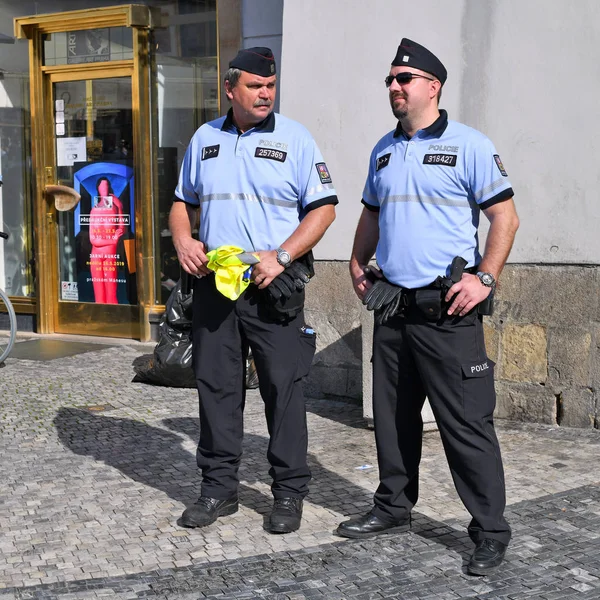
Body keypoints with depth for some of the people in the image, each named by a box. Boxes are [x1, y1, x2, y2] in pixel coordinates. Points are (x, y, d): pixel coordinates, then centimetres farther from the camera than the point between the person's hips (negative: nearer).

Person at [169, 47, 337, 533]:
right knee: (215, 385, 7)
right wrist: (183, 242, 0)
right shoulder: (205, 139, 13)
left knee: (283, 388, -1)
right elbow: (183, 202, 21)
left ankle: (289, 492, 10)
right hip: (213, 282, 4)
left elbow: (323, 208, -4)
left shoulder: (294, 138, 0)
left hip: (273, 288, -4)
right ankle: (219, 488, 19)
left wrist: (281, 256, -16)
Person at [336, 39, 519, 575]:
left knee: (467, 424, -4)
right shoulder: (384, 150, 15)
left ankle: (491, 533, 6)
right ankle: (394, 507, 30)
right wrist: (358, 263, 17)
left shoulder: (469, 145, -5)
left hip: (447, 311, -6)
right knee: (393, 417, 15)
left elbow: (505, 216, -7)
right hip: (392, 307, 7)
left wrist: (485, 278, -15)